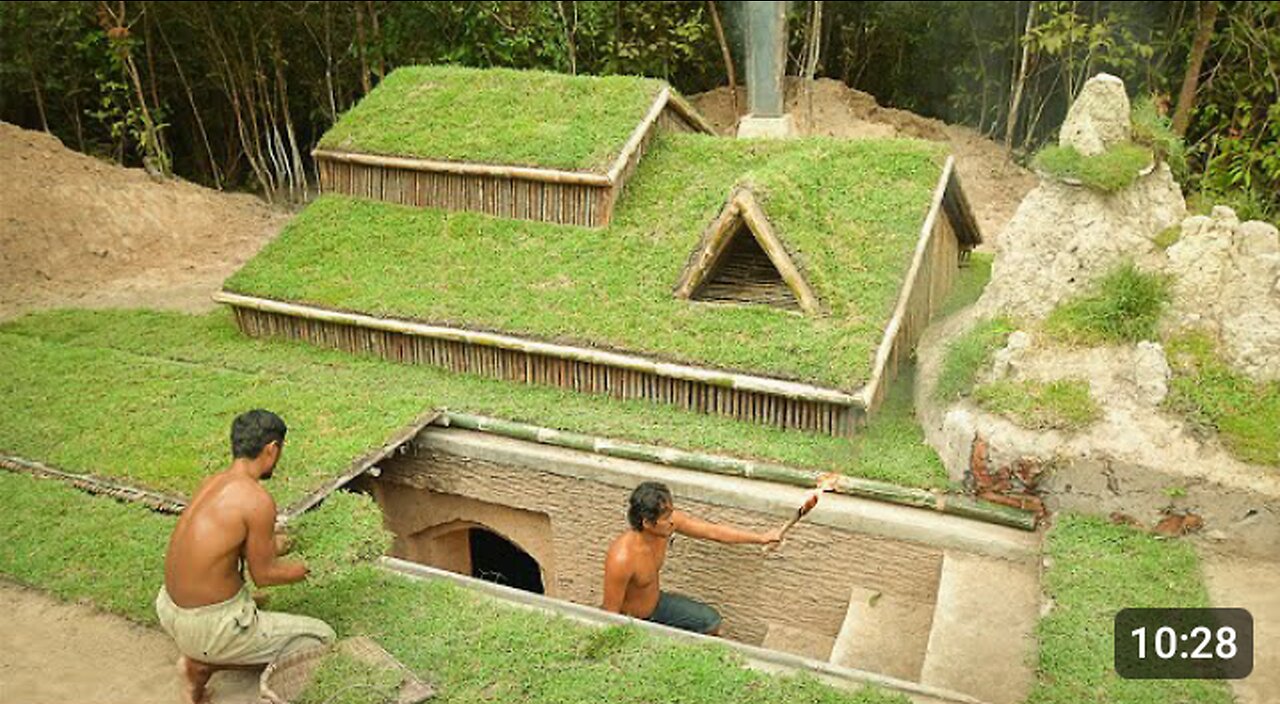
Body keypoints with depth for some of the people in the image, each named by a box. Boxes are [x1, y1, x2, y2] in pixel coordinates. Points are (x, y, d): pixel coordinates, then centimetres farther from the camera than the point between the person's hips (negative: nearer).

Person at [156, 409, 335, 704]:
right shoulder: (258, 500, -21)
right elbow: (263, 575, -12)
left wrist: (267, 546, 24)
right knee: (321, 637, 3)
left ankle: (202, 661, 13)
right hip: (209, 629, -9)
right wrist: (296, 571, 8)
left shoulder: (212, 482, 3)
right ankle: (205, 664, -1)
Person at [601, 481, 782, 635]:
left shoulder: (668, 522, -20)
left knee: (711, 621, 10)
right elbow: (611, 614, -27)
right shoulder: (622, 558, -39)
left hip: (656, 603, 7)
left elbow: (714, 532, -8)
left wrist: (761, 537, -6)